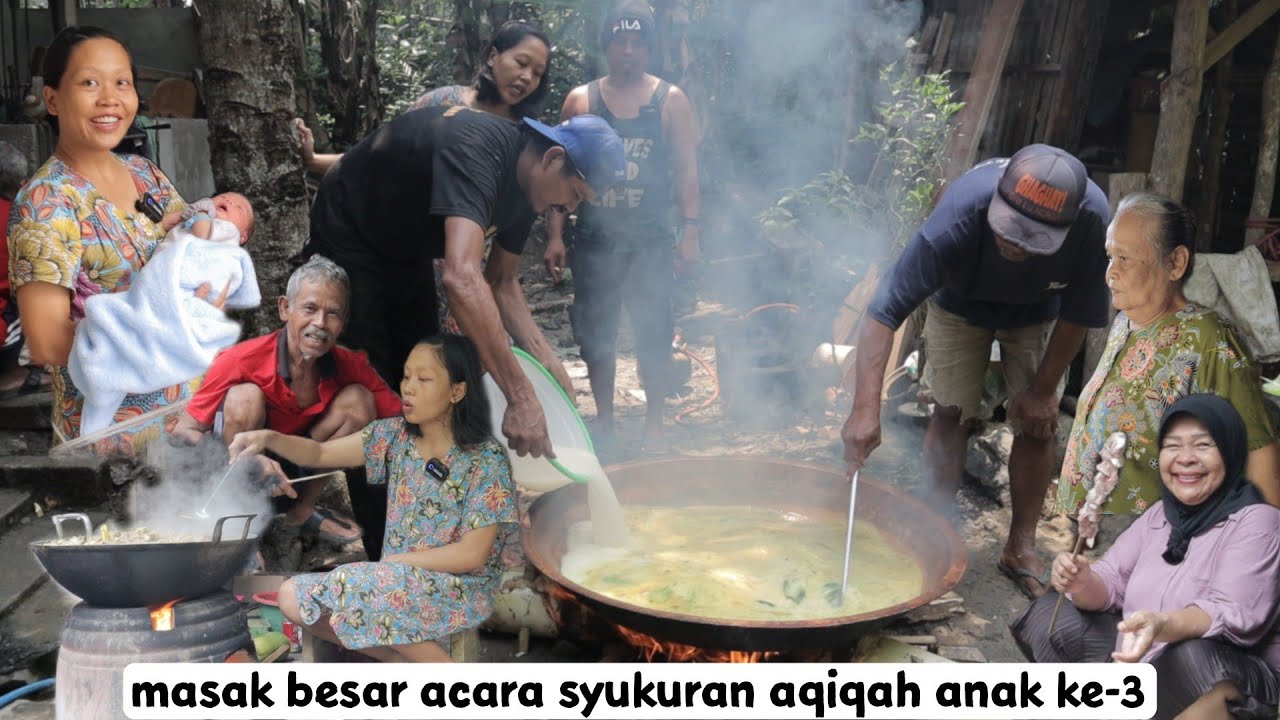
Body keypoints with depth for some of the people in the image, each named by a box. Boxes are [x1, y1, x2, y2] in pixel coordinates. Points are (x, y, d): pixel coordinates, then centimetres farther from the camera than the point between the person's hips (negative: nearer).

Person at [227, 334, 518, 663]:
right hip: (396, 582, 7)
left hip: (461, 587, -7)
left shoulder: (486, 459, -14)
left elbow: (472, 554, -17)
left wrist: (395, 561, -15)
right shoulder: (396, 435, 3)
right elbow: (321, 454, 2)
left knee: (351, 589, -29)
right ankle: (408, 660, -3)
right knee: (293, 596, -7)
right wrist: (268, 438, -17)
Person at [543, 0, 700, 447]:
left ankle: (654, 422, 15)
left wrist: (689, 232, -7)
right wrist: (555, 235, -1)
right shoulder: (580, 101, 6)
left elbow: (686, 170, 1)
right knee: (596, 335, 8)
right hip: (594, 240, 2)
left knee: (654, 333, 1)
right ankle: (603, 420, 22)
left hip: (650, 240, -1)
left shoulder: (671, 101, 3)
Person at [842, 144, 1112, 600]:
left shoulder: (1093, 220, -39)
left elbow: (1079, 314, -21)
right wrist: (865, 409, -52)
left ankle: (1021, 548, 13)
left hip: (1038, 313, 1)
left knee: (1037, 423, -2)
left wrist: (1043, 388, -13)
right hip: (961, 304, -1)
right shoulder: (958, 218, -44)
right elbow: (884, 311, -44)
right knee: (951, 412, -3)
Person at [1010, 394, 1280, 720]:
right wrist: (1082, 584, -22)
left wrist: (1162, 626, -45)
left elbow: (1234, 616, -25)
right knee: (1053, 615, 0)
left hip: (1231, 680, -7)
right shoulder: (1161, 513, 8)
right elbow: (1109, 585, 3)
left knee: (1192, 654, -38)